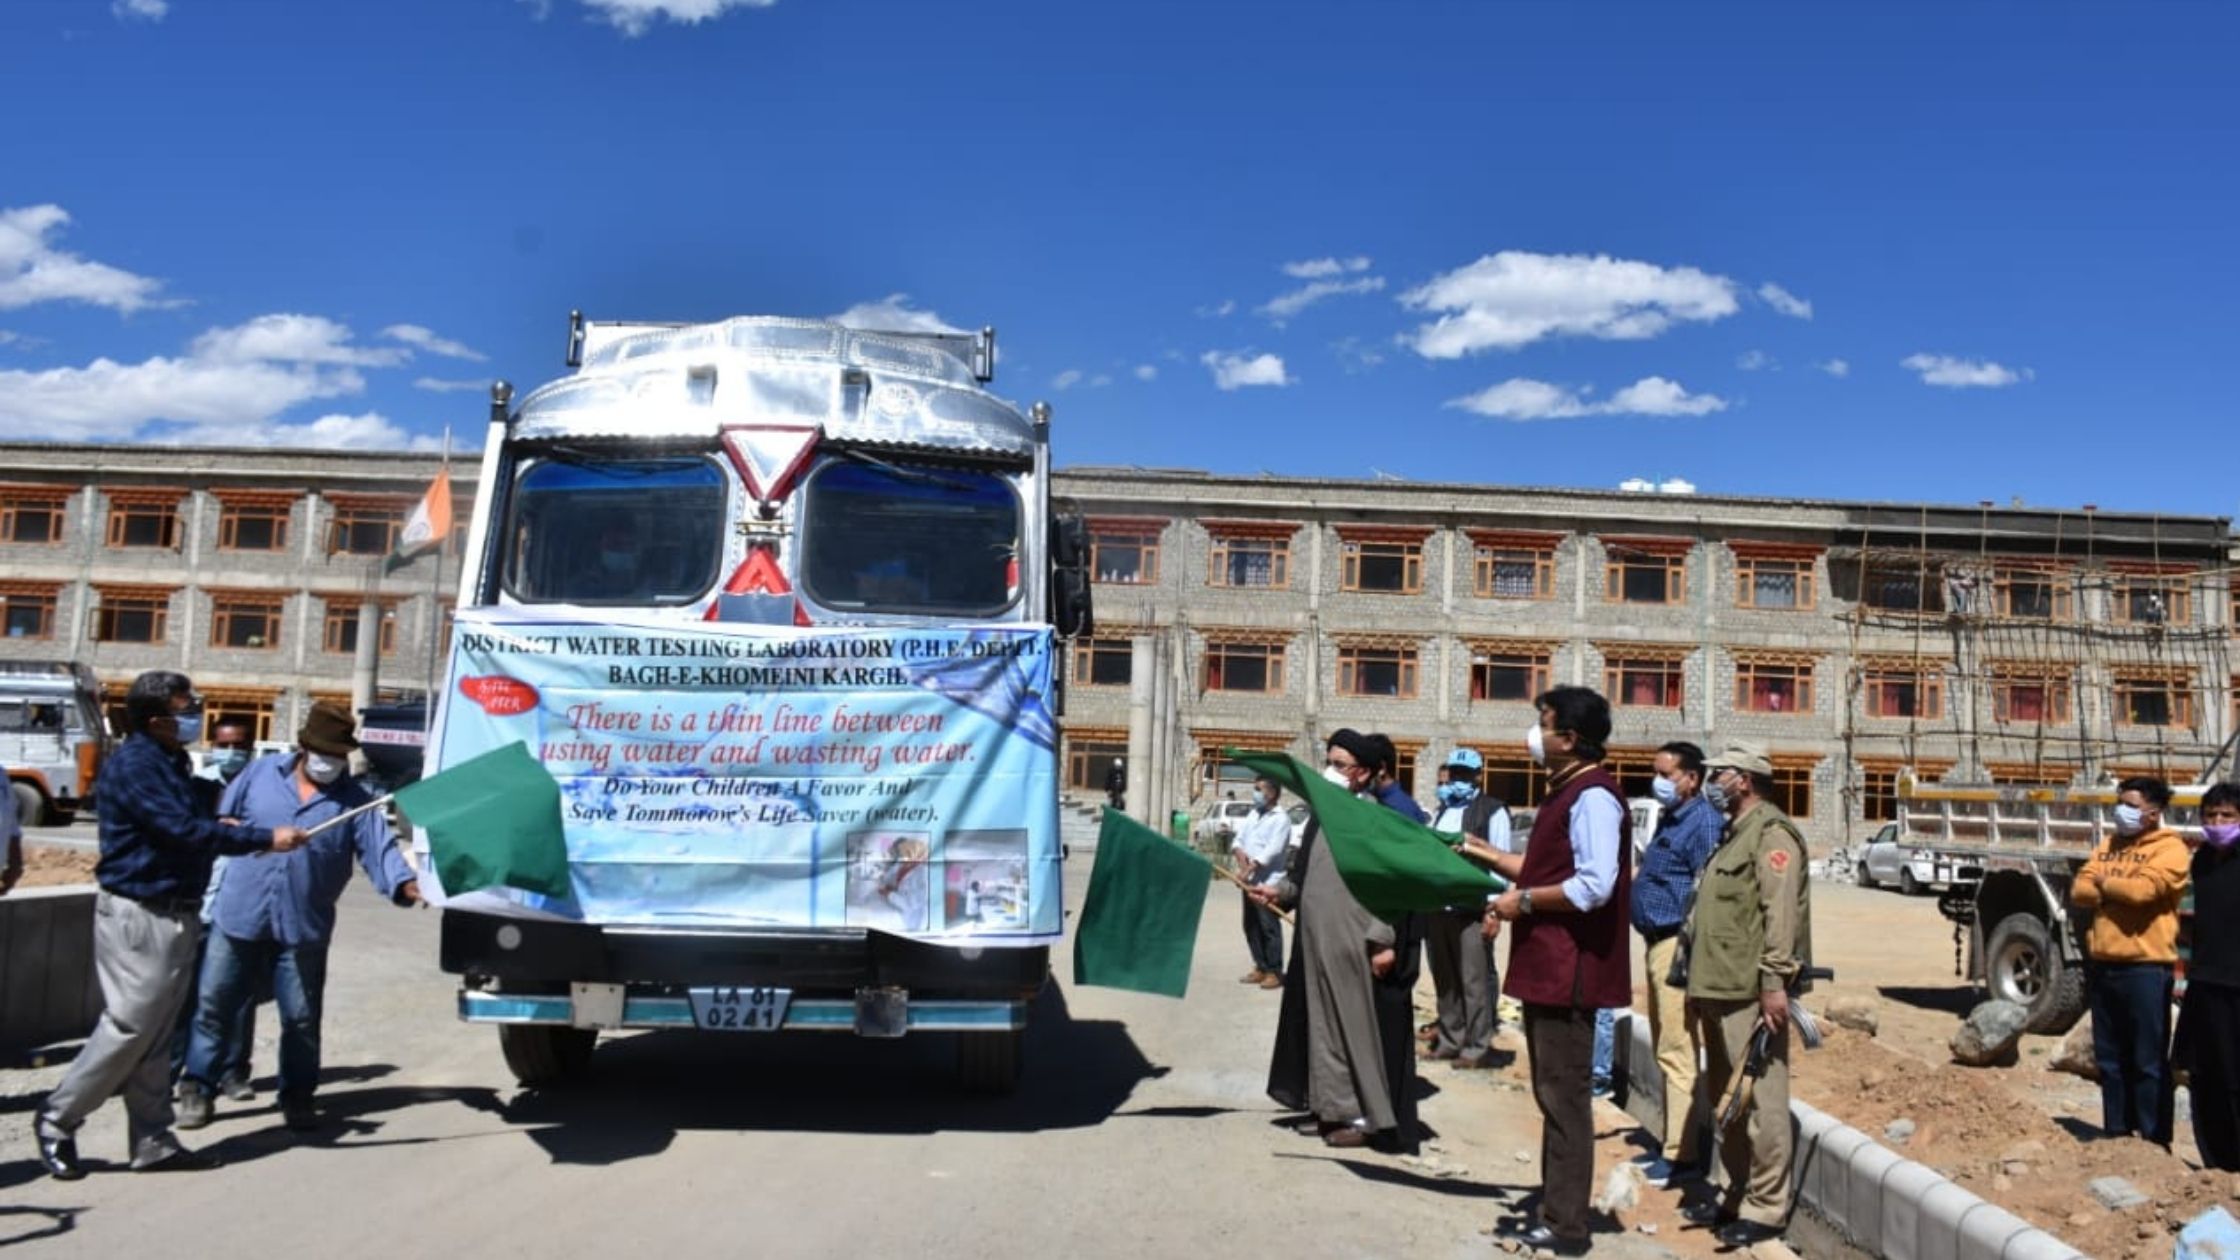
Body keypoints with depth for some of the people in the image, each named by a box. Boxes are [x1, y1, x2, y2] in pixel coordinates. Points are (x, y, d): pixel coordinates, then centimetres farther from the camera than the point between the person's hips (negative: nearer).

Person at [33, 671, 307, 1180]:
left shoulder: (170, 761, 13)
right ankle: (57, 1121, 13)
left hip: (176, 913, 9)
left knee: (156, 1036, 11)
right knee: (129, 1028, -5)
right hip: (138, 915, -9)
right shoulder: (134, 764, -16)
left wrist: (219, 828, 5)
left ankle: (152, 1141, 17)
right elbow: (182, 830, -24)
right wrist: (265, 838, -21)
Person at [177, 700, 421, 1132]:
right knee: (214, 1006, 10)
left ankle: (297, 1095, 23)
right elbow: (219, 820, 11)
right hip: (239, 917, 1)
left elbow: (380, 848, -13)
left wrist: (404, 883, -30)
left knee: (301, 1018, 8)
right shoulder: (262, 773, 2)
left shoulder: (355, 801, -2)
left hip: (304, 928, -1)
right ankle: (197, 1088, 23)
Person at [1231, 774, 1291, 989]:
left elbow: (1272, 850, -18)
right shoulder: (1253, 815, 16)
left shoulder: (1280, 818, -9)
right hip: (1249, 881, 8)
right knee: (1251, 926, 11)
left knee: (1269, 927, -5)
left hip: (1267, 882, -8)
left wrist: (1250, 868, -23)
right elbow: (1238, 838, 11)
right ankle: (1261, 968, 20)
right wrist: (1239, 854, -10)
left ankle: (1275, 972, 2)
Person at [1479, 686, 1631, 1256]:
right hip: (1547, 966, 11)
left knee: (1564, 1097, -3)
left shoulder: (1592, 796, -17)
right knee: (1552, 1094, 16)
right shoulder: (1567, 791, 15)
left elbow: (1593, 886, -26)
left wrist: (1523, 901, -17)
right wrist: (1489, 857, 16)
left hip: (1569, 970, -11)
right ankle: (1554, 1210, 26)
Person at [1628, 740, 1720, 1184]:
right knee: (1666, 1050, 16)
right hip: (1657, 943, 11)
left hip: (1677, 943, -11)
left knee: (1677, 1051, -8)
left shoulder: (1703, 821, -13)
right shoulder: (1669, 819, 18)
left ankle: (1682, 1154, -3)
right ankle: (1672, 1141, 25)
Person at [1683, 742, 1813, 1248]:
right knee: (1723, 1100, 15)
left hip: (1750, 993, -10)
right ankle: (1738, 1195, 25)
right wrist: (1699, 983, 22)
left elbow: (1780, 913, -18)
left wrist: (1774, 982, -23)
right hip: (1719, 991, 10)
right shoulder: (1735, 835, 21)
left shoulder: (1770, 833, -10)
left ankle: (1765, 1208, 1)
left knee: (1759, 1100, -5)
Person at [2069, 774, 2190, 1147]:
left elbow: (2143, 889, -21)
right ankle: (2117, 1134, 21)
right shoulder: (2108, 846, 16)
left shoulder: (2169, 849, -5)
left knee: (2149, 1061, -2)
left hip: (2145, 966, -7)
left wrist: (2105, 883, -2)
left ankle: (2155, 1142, 5)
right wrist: (2120, 890, -9)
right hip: (2102, 964, 7)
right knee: (2110, 1058, 13)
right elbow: (2079, 891, 6)